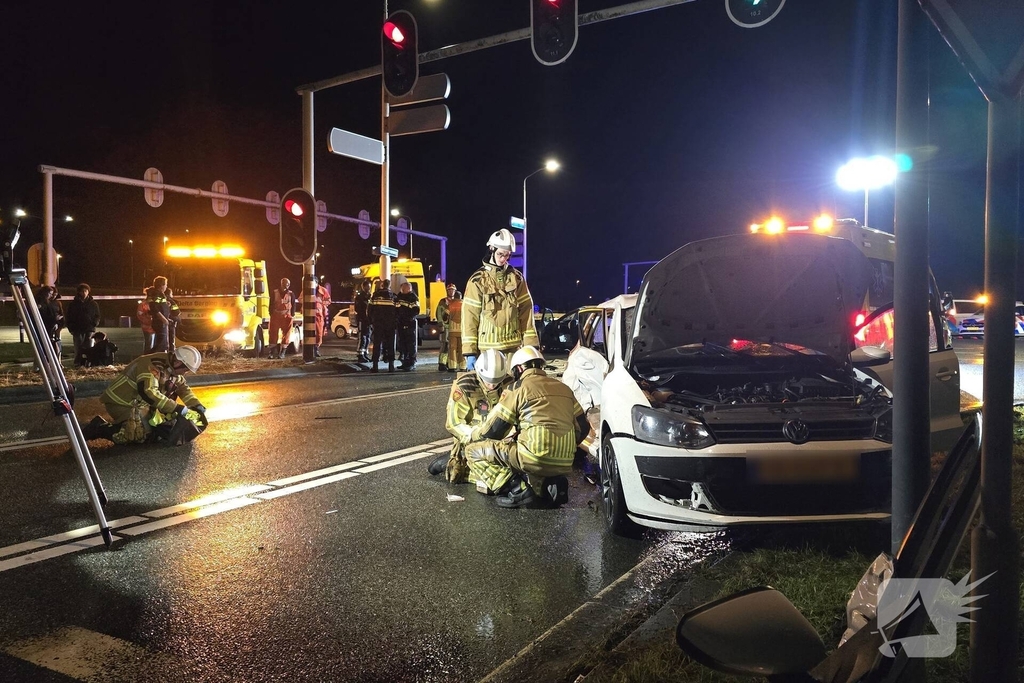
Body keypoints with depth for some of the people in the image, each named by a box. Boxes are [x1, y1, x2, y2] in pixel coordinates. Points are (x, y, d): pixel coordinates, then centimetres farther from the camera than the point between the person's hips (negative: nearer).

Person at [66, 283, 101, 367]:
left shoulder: (93, 304, 11)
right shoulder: (73, 304, 10)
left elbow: (97, 316, 14)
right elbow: (68, 317, 12)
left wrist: (94, 324, -4)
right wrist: (71, 328, 0)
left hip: (89, 329, 0)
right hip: (77, 331, 0)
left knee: (89, 348, -5)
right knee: (78, 349, -4)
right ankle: (77, 364, -2)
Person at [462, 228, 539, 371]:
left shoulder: (517, 278, 8)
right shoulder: (477, 280, 0)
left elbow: (526, 311, 6)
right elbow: (470, 317, -2)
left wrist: (531, 344, -1)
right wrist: (470, 352, -7)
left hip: (513, 347, 2)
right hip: (487, 348, -2)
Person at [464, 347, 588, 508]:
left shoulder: (519, 387, 0)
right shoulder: (564, 388, 17)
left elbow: (492, 429, 3)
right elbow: (583, 428, 20)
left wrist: (475, 438, 24)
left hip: (534, 459, -7)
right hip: (564, 464, 7)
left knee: (473, 450, 7)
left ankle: (517, 488, -7)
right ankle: (550, 484, 9)